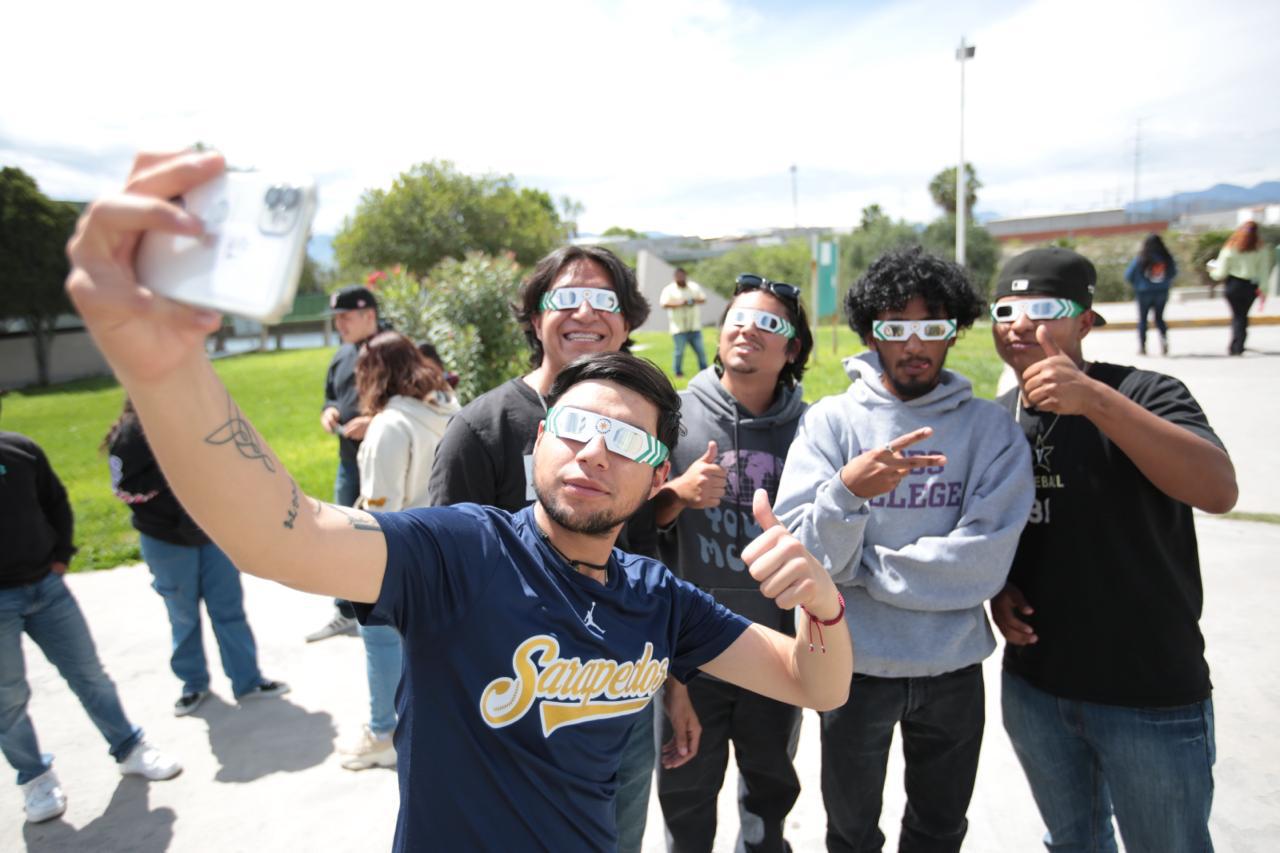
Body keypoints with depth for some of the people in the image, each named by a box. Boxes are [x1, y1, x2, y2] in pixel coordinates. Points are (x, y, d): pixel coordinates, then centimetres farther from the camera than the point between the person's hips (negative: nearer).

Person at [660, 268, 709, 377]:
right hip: (679, 328, -4)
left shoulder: (694, 287, 11)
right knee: (679, 351, -6)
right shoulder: (669, 289, -2)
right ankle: (677, 371, 10)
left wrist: (695, 301, -9)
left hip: (694, 327, 4)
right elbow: (664, 304, -13)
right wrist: (680, 304, -21)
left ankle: (704, 370, 18)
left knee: (700, 350, 6)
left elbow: (703, 298, 13)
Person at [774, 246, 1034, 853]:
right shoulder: (830, 421, -10)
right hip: (855, 665, -1)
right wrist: (846, 491, -35)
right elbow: (803, 557, -17)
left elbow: (984, 561, -17)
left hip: (954, 667, 2)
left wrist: (861, 566, -15)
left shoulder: (989, 427, -7)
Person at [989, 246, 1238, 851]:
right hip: (1031, 686, 4)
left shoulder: (1143, 394, -13)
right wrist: (995, 589, -4)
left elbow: (1219, 490, -30)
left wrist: (1096, 399, -38)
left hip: (1152, 694, -4)